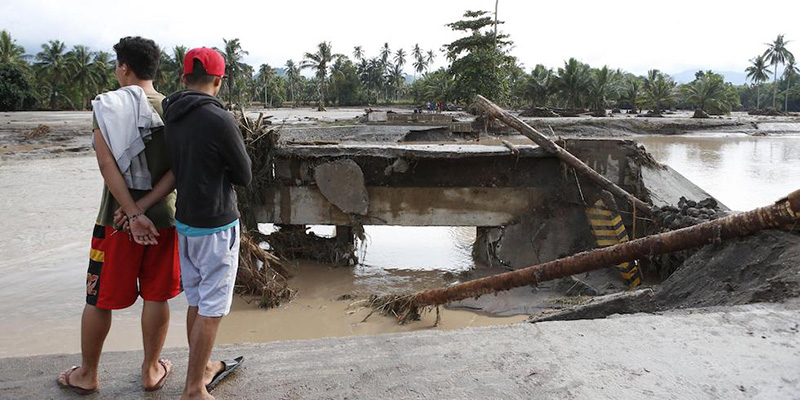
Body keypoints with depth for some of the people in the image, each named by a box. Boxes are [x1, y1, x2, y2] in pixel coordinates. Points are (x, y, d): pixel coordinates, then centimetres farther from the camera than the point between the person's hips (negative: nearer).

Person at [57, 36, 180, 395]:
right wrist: (144, 207, -13)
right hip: (163, 218, 2)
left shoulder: (106, 106, -6)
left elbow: (107, 164, -16)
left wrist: (133, 213, -16)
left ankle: (87, 375, 28)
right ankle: (151, 371, 25)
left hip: (116, 219, -2)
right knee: (156, 297, 12)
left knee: (99, 299, 13)